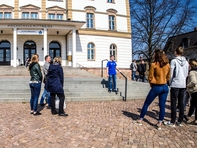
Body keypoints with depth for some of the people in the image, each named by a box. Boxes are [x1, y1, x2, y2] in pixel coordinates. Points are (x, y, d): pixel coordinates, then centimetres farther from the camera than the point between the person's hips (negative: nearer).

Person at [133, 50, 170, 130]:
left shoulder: (154, 64, -11)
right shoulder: (167, 65, 3)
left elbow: (150, 77, -7)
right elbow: (168, 77, 12)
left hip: (156, 87, -4)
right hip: (165, 87, 5)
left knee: (146, 104, 9)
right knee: (162, 106, 8)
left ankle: (140, 120, 20)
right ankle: (159, 124, 12)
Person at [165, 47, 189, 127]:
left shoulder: (174, 61, -9)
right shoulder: (186, 62, 7)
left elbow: (171, 74, -9)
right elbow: (187, 74, 12)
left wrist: (170, 83, 4)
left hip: (175, 85, -5)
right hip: (183, 85, 5)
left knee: (173, 103, 1)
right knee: (181, 103, 11)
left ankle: (173, 122, 6)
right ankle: (180, 121, 18)